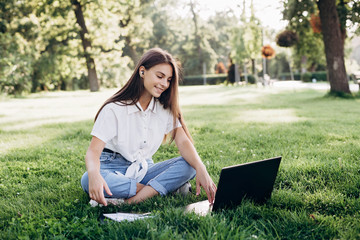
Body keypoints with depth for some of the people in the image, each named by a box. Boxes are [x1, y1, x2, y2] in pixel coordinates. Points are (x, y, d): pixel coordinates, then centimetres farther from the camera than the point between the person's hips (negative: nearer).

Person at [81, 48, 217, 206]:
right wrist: (94, 175, -44)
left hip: (144, 169, 4)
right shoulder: (114, 109, -13)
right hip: (113, 168, -3)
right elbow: (94, 150, -20)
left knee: (188, 165, -21)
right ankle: (165, 186, -28)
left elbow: (183, 141, -8)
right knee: (88, 181, -37)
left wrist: (201, 169, -28)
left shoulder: (165, 109, 2)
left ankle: (131, 201, -33)